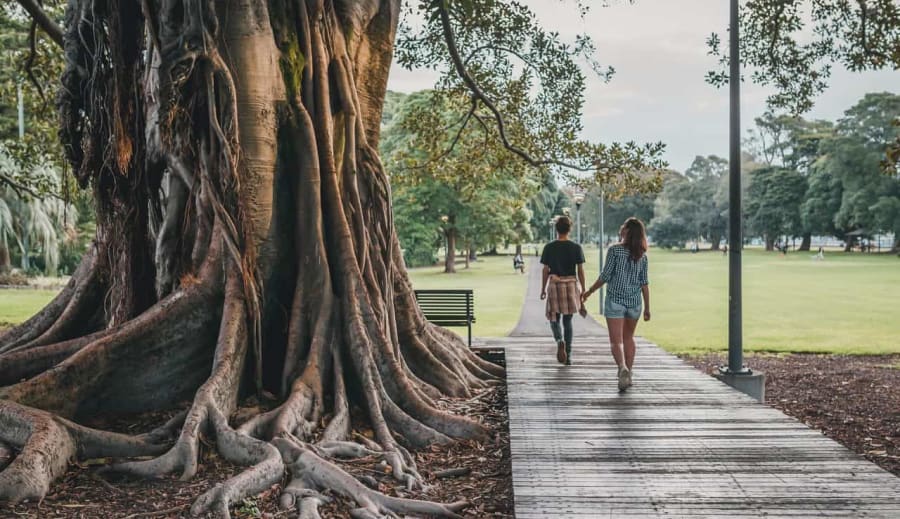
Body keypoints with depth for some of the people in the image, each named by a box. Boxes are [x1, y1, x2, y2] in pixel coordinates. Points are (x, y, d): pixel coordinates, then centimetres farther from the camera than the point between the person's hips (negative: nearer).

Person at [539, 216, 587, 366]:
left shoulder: (549, 247, -4)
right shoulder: (576, 248, -2)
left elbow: (545, 270, -2)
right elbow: (580, 271, -2)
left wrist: (543, 290, 8)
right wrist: (583, 291, 5)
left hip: (555, 285, -1)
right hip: (571, 285, 1)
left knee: (554, 319, 9)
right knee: (567, 320, 12)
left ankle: (560, 341, -22)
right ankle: (568, 356, 12)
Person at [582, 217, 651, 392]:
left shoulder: (615, 250, -8)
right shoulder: (642, 255, 3)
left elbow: (605, 276, -10)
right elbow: (644, 283, 3)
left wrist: (589, 292, 1)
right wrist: (647, 308, 7)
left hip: (615, 300, -4)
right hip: (634, 301, 4)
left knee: (616, 340, -4)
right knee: (628, 338, 19)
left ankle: (623, 368, -28)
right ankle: (628, 375, 20)